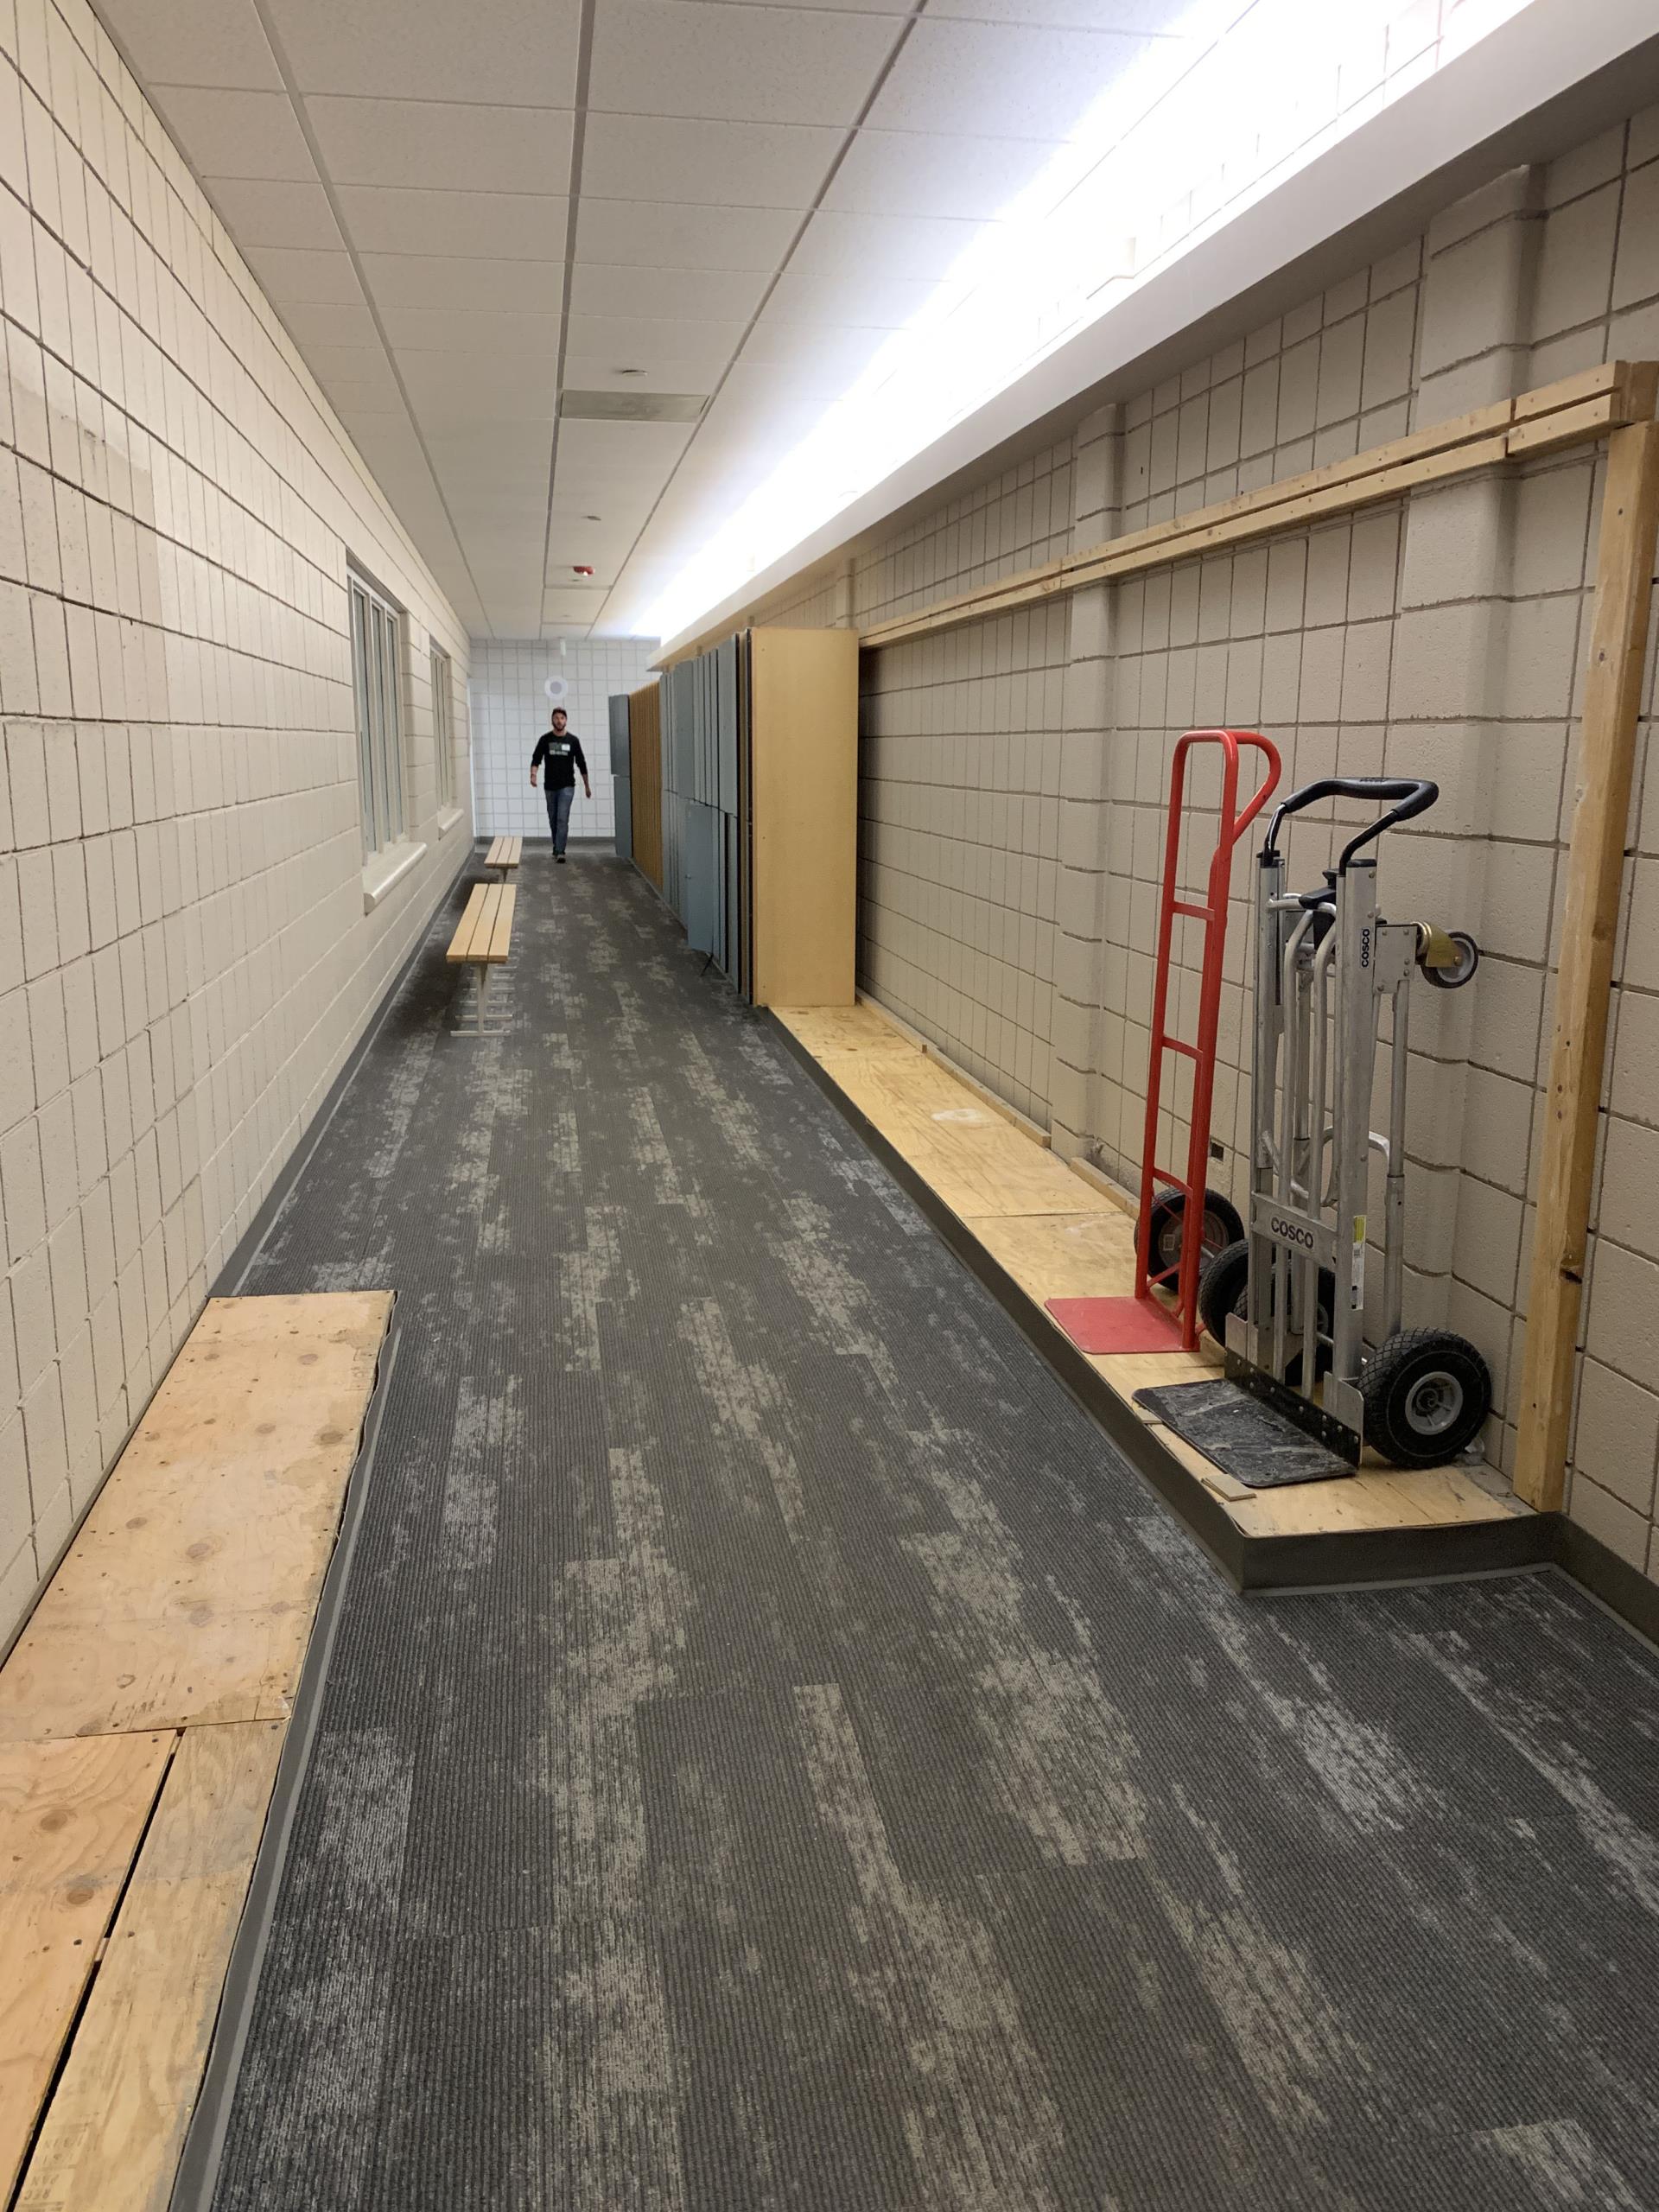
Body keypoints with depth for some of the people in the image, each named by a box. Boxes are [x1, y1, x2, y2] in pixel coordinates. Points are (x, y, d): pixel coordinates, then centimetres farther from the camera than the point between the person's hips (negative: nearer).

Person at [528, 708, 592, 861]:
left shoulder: (573, 740, -1)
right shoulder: (545, 739, 1)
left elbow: (581, 764, 5)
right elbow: (536, 759, -4)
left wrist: (587, 786, 9)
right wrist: (533, 775, -24)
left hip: (567, 787, -2)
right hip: (550, 786, 2)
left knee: (562, 819, -14)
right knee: (553, 821, 12)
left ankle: (559, 852, -17)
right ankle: (557, 848, 27)